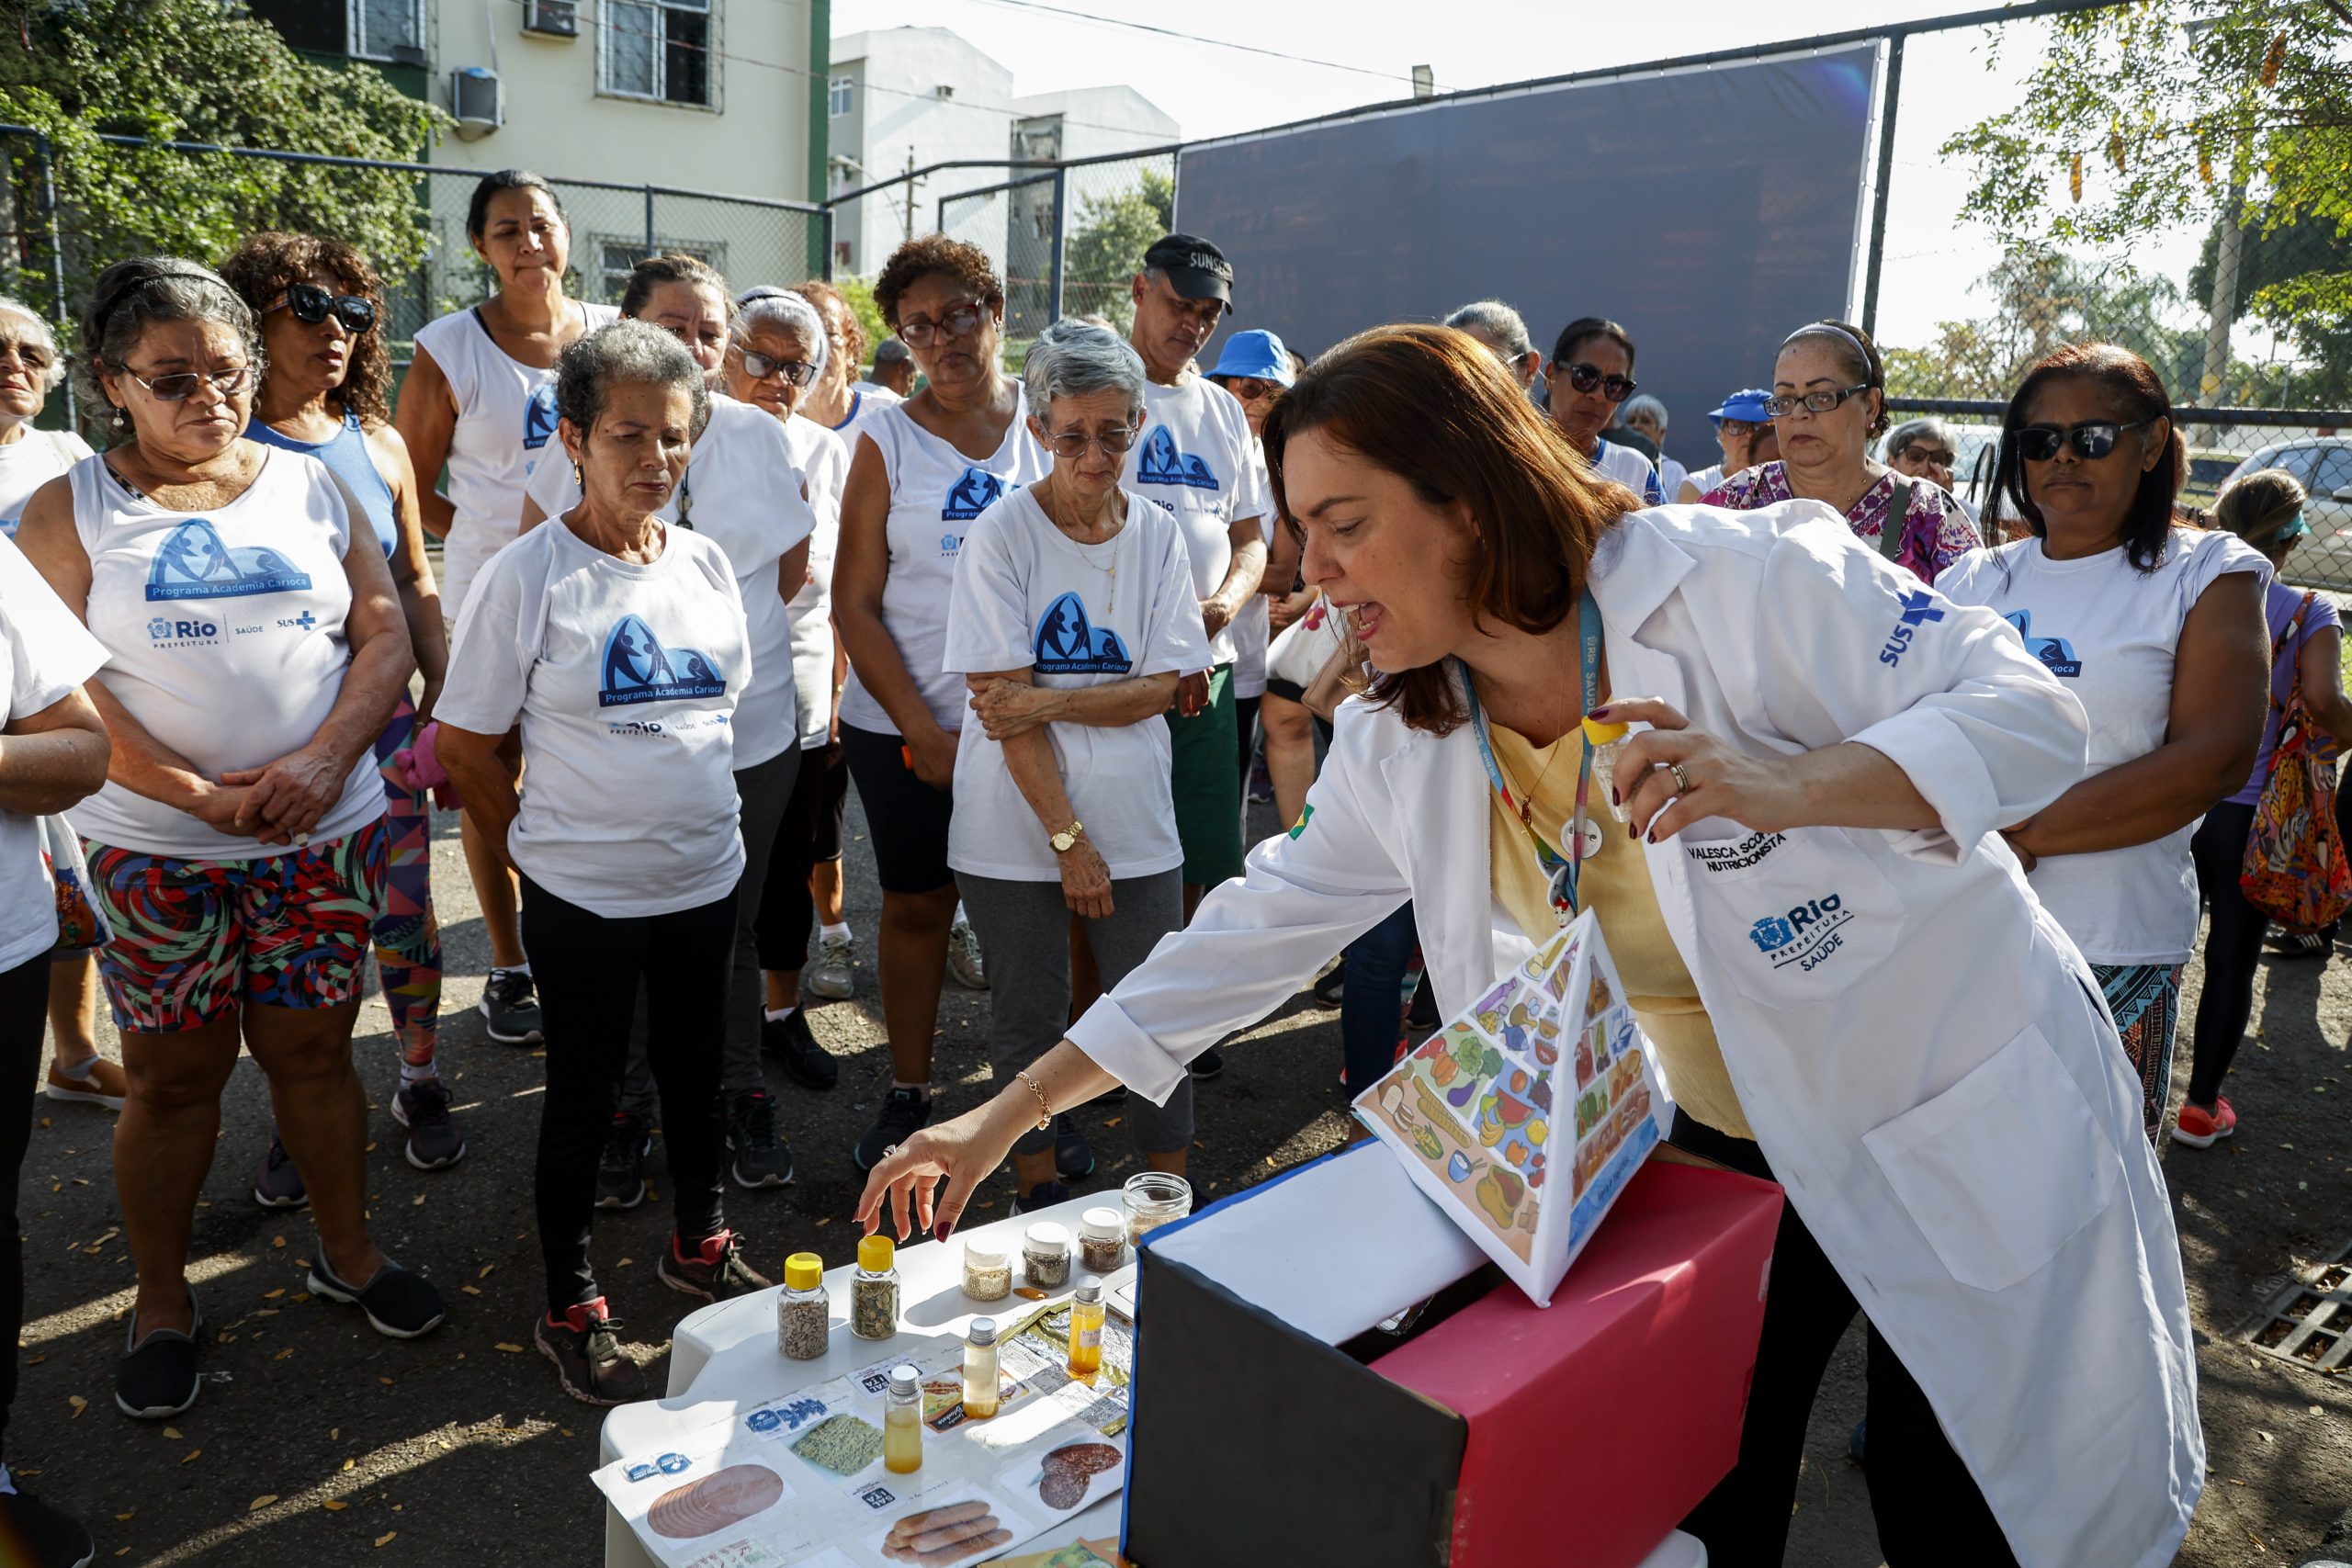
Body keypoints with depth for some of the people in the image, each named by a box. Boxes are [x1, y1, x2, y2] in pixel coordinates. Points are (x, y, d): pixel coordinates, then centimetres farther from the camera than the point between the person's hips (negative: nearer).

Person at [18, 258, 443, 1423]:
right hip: (155, 848, -1)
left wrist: (323, 760, -13)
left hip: (325, 833, 2)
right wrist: (200, 796, -16)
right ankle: (161, 1301, 26)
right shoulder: (70, 512, 0)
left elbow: (386, 636, 2)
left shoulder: (311, 487, 6)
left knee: (313, 1051, 12)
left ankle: (347, 1251, 29)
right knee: (173, 1075, 8)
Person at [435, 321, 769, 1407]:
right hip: (583, 896, -4)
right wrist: (544, 845, -1)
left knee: (697, 1072, 19)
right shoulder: (527, 576, -13)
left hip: (705, 877, 5)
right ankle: (571, 1310, 28)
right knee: (585, 1095, 10)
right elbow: (463, 745, -8)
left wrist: (689, 811, 12)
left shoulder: (704, 562, 1)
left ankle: (700, 1245, 42)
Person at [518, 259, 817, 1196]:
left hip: (750, 731, 1)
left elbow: (793, 568, 11)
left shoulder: (760, 436, 3)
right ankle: (625, 1111, 27)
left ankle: (738, 1095, 29)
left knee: (730, 929, 13)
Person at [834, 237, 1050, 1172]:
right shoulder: (887, 439, 0)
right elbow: (854, 605, -2)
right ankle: (907, 1094, 25)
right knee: (915, 905, 9)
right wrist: (926, 734, -9)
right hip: (904, 726, -1)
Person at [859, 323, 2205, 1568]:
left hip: (1970, 1123, -4)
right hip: (1724, 1153, 4)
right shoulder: (1402, 744, -6)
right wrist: (1010, 1113, -3)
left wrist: (1791, 787, -41)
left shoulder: (1740, 582, -24)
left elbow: (2032, 710, -20)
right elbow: (1269, 926, -2)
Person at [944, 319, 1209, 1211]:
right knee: (1031, 1018, 10)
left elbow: (1162, 685, -3)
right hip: (1018, 831, -2)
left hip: (1135, 822, 3)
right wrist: (1069, 838, -14)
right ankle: (1038, 1192, 30)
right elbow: (1006, 703, -12)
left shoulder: (1158, 534, 2)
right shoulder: (1002, 535, -8)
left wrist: (1049, 703, -17)